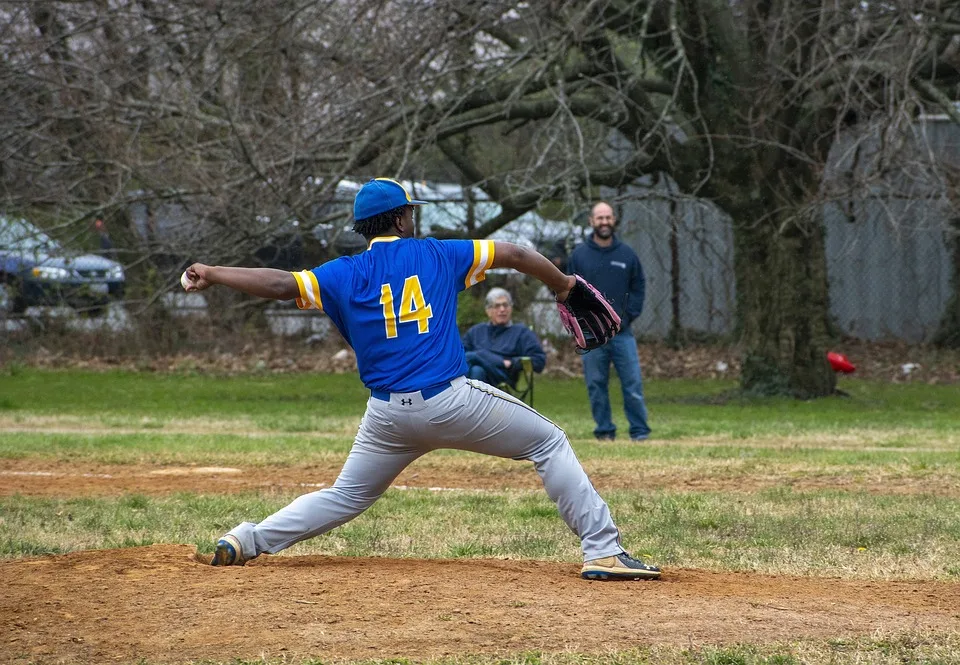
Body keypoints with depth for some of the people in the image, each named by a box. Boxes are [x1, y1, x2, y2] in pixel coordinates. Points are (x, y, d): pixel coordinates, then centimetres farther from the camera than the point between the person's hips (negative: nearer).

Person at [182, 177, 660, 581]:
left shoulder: (346, 275, 6)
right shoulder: (438, 255, 8)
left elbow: (281, 283, -7)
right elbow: (514, 255, 14)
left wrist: (212, 274, 0)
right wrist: (562, 284, 30)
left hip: (388, 416, 2)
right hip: (452, 401, -2)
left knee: (346, 497, 21)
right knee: (549, 443, 11)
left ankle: (246, 540, 11)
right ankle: (602, 550, 1)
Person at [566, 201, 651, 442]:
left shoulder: (627, 254, 6)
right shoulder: (579, 255, 3)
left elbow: (638, 287, 10)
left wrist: (630, 315, -1)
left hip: (622, 332, 0)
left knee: (633, 384, -3)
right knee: (596, 386, 3)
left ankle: (640, 431, 2)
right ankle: (605, 431, 11)